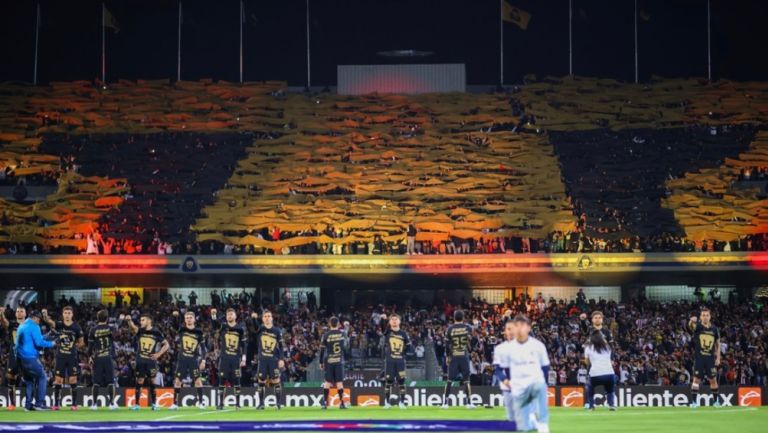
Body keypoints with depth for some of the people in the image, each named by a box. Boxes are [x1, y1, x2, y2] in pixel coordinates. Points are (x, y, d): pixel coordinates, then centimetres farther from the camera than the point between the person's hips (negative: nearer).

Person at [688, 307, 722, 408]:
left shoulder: (714, 329, 6)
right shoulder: (698, 326, -3)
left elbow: (717, 344, 14)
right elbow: (691, 326, -28)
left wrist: (718, 358, 6)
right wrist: (691, 321, -53)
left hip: (710, 358, 2)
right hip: (699, 357, -2)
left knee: (713, 379, 7)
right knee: (696, 379, -6)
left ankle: (717, 401, 19)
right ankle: (694, 401, -2)